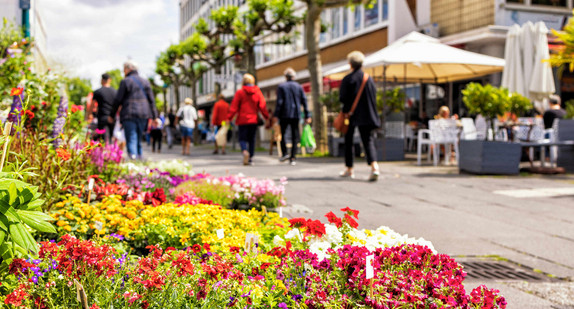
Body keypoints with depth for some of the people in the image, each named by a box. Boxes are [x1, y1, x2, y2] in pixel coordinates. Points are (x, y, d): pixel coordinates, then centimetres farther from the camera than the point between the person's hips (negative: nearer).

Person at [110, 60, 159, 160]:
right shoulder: (145, 82, 12)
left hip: (129, 115, -5)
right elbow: (151, 100, 10)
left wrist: (111, 115, 7)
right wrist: (155, 117, 11)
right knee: (138, 140, 15)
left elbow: (118, 100, -3)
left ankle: (133, 159, -23)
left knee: (131, 140, -7)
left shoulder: (125, 82, -3)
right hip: (143, 114, 5)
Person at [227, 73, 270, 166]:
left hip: (242, 120, -2)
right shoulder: (258, 92, 3)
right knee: (251, 139, 11)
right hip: (254, 120, 2)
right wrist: (267, 117, 7)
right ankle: (251, 158, 7)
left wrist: (229, 118, -3)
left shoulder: (240, 92, -4)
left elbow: (234, 107, -6)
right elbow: (262, 106, 1)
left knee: (242, 138, 2)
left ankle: (245, 151, -27)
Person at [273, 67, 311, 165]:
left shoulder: (281, 86, -1)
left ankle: (285, 153, -5)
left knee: (281, 134, 11)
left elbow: (279, 102, -8)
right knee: (295, 136, 4)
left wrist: (276, 115, -7)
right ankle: (293, 157, -1)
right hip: (296, 115, 2)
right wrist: (307, 116, 6)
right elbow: (304, 101, 4)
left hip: (284, 114, -2)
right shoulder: (299, 86, 7)